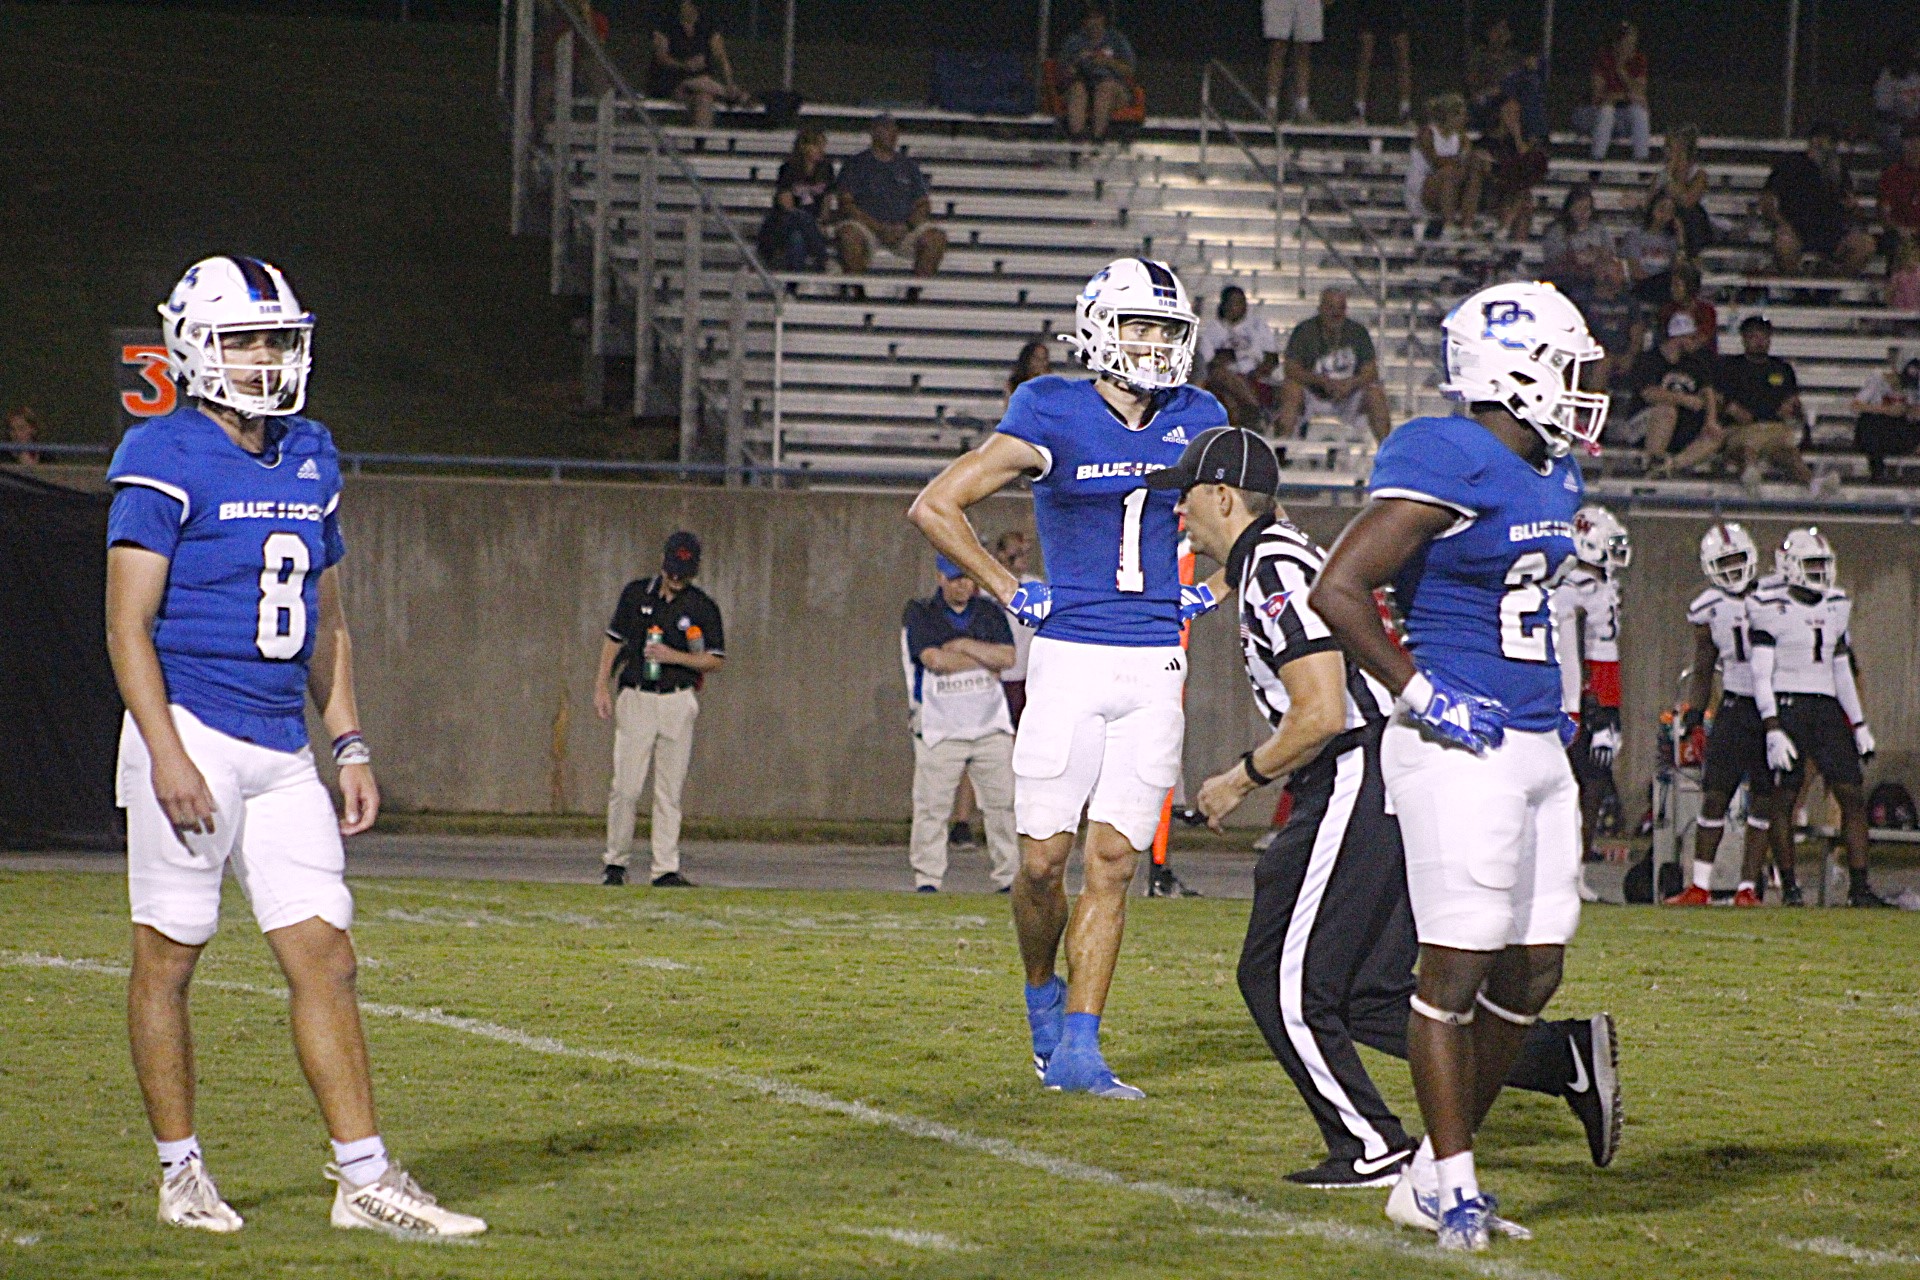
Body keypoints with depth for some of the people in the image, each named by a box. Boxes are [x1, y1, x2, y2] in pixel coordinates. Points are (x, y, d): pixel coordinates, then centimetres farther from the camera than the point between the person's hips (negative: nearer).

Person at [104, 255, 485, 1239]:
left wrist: (351, 747, 13)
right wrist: (167, 754, -19)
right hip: (191, 733, -6)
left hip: (283, 751, 6)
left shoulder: (310, 459, 14)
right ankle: (181, 1175, 12)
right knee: (168, 960, 2)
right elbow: (128, 623, -12)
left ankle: (365, 1179, 1)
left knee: (324, 960, 1)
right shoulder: (167, 460, -8)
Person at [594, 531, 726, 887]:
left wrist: (673, 656, -13)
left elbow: (717, 660, 1)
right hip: (635, 700, 0)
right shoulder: (636, 593, 5)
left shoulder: (703, 607, 0)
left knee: (670, 791, -1)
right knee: (626, 787, -5)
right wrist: (602, 687, 3)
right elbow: (613, 640, 12)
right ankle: (615, 861, 7)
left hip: (678, 704, 0)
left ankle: (665, 869, 1)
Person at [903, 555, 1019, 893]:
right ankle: (926, 878, -1)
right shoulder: (919, 614, 2)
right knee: (932, 805, -7)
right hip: (939, 729, -3)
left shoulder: (989, 612, 11)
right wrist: (985, 660, -4)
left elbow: (1007, 658, -2)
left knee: (1003, 802, 1)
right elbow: (934, 660, -13)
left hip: (991, 726, 3)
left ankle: (1009, 876, 6)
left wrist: (962, 645, -8)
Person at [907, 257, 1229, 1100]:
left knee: (1113, 862, -2)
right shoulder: (1055, 419, -6)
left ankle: (1078, 1051, -1)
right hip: (1070, 658, -3)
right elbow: (934, 506, -6)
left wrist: (1205, 591, 11)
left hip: (1156, 666, 3)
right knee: (1043, 859, -2)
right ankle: (1044, 993, 27)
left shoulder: (1196, 422, 7)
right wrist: (1008, 594, -6)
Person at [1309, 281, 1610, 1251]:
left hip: (1537, 746, 10)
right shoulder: (1447, 465, -15)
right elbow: (1338, 591, -18)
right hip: (1462, 751, -9)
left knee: (1532, 972, 9)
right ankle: (1452, 1186, 5)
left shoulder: (1547, 476, 14)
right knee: (1457, 966, -4)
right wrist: (1418, 694, -15)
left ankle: (1432, 1175, 19)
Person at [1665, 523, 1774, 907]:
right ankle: (1700, 886, 2)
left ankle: (1748, 886, 3)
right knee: (1714, 796, -5)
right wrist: (1694, 721, 4)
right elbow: (1702, 670, 13)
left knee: (1764, 799, -1)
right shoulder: (1709, 608, 6)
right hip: (1735, 706, 1)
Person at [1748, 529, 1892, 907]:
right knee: (1783, 800, -2)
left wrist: (1859, 724, 19)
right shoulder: (1771, 609, -6)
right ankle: (1788, 887, 5)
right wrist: (1773, 730, -18)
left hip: (1828, 710, 5)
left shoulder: (1836, 607, 13)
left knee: (1853, 795, -3)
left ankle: (1859, 885, -1)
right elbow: (1761, 675, -9)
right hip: (1786, 709, -5)